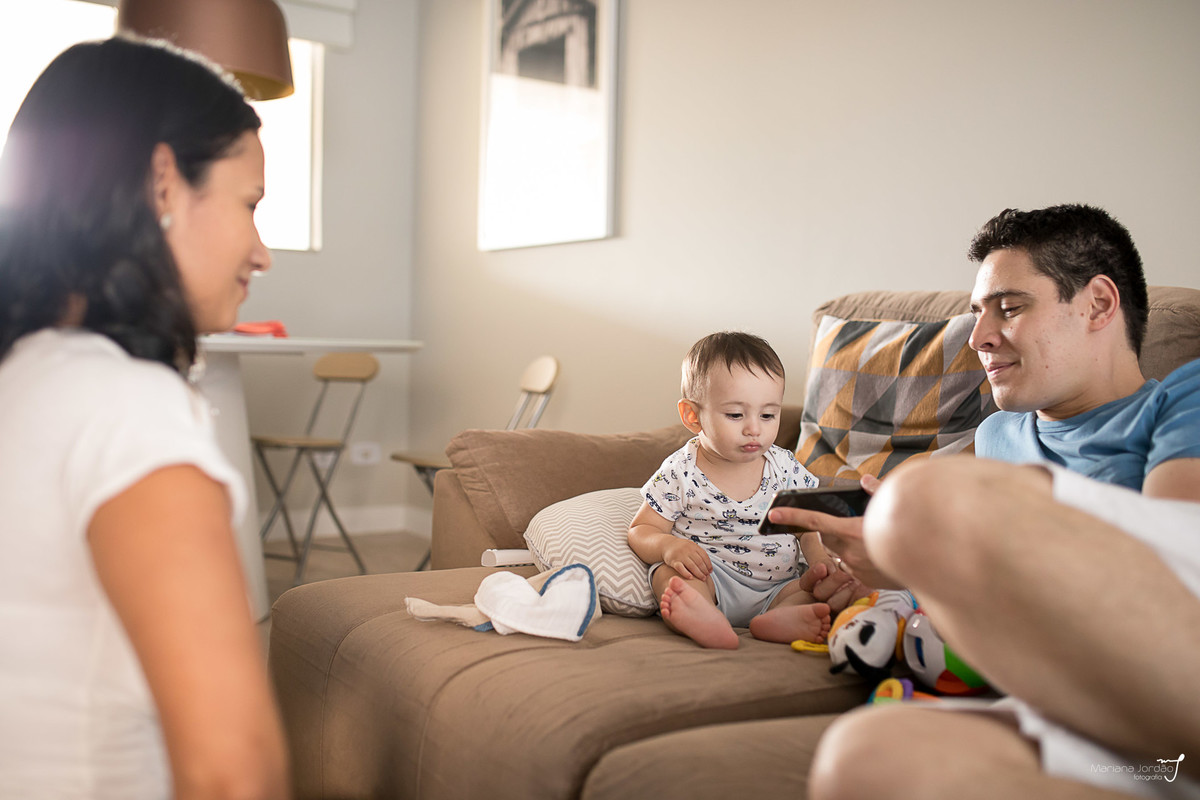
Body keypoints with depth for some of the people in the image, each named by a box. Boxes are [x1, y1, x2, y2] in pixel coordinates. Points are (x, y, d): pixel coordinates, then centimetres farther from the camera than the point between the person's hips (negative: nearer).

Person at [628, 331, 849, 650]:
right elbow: (641, 530, -2)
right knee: (670, 574, -31)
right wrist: (667, 545, -25)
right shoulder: (679, 473, -6)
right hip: (708, 577, -3)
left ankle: (782, 617, -46)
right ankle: (705, 620, -60)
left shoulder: (786, 468, 3)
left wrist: (817, 554, -11)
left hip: (777, 585, 3)